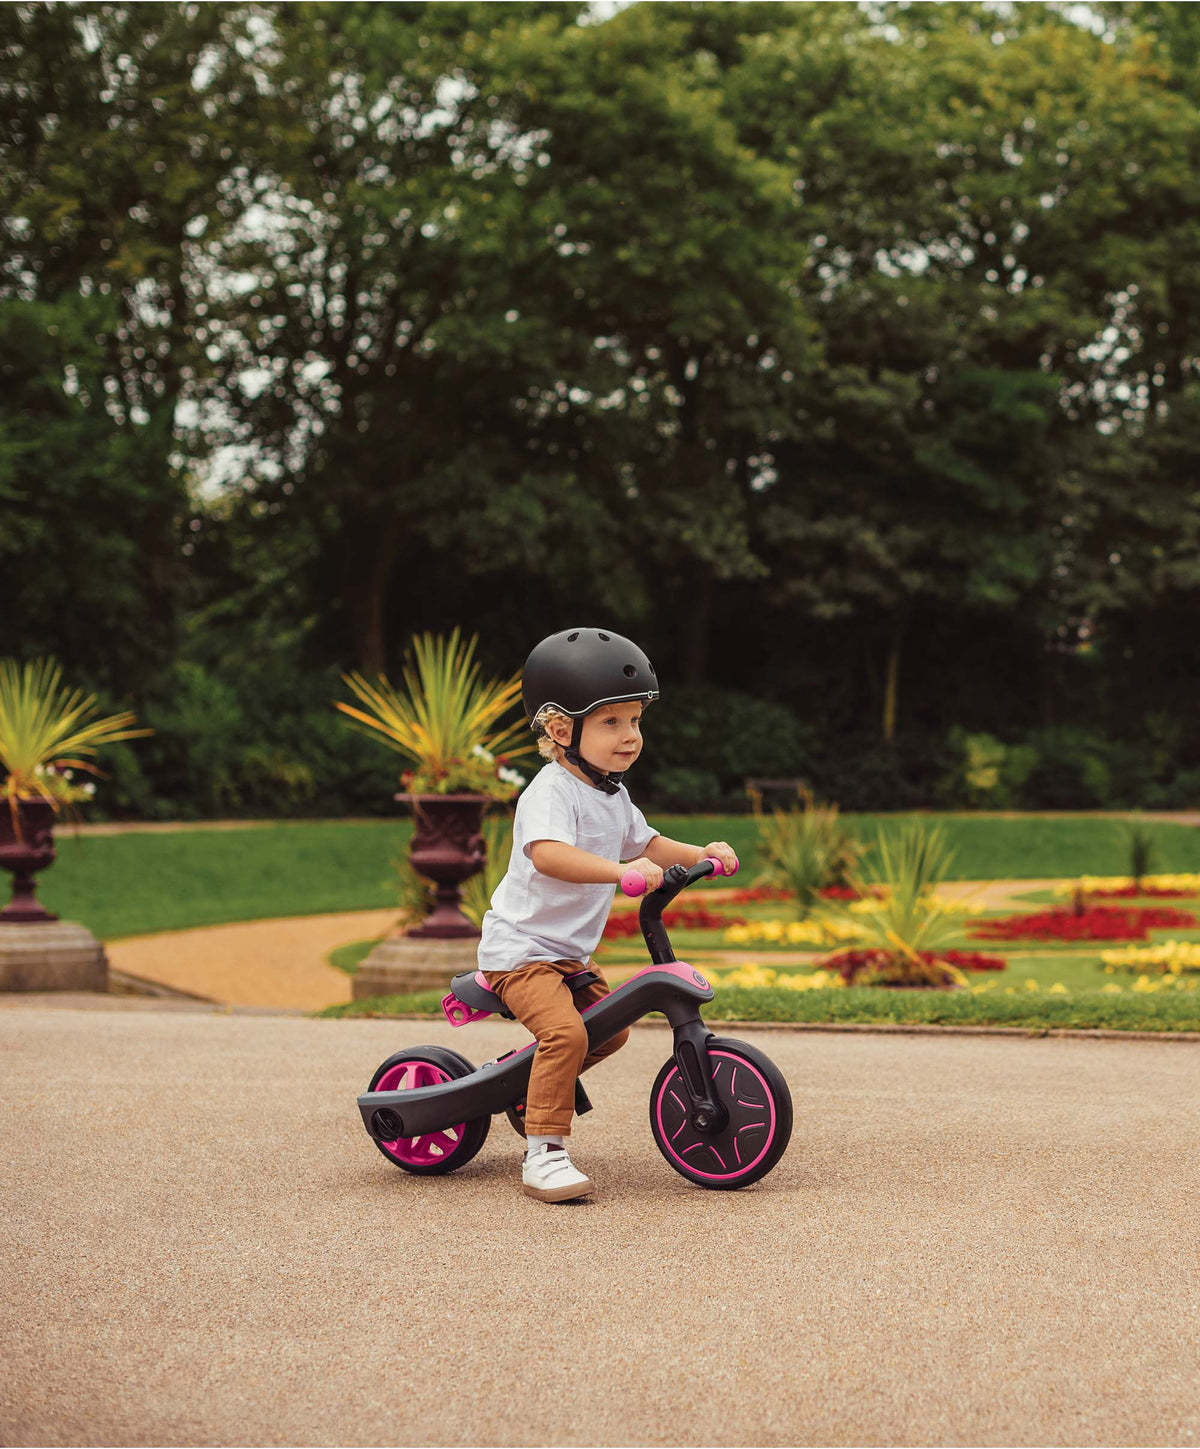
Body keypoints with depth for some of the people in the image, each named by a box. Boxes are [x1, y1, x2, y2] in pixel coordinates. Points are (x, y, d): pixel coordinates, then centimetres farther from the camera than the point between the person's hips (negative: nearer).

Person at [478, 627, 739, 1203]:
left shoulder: (612, 794, 10)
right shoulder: (551, 793, -21)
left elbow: (644, 843, 25)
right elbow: (548, 853, -40)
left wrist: (700, 853, 9)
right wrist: (622, 870, -50)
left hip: (571, 954, 10)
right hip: (520, 950, -10)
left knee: (610, 1029, 17)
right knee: (565, 1031, -28)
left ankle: (526, 1087, 36)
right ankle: (544, 1153, -23)